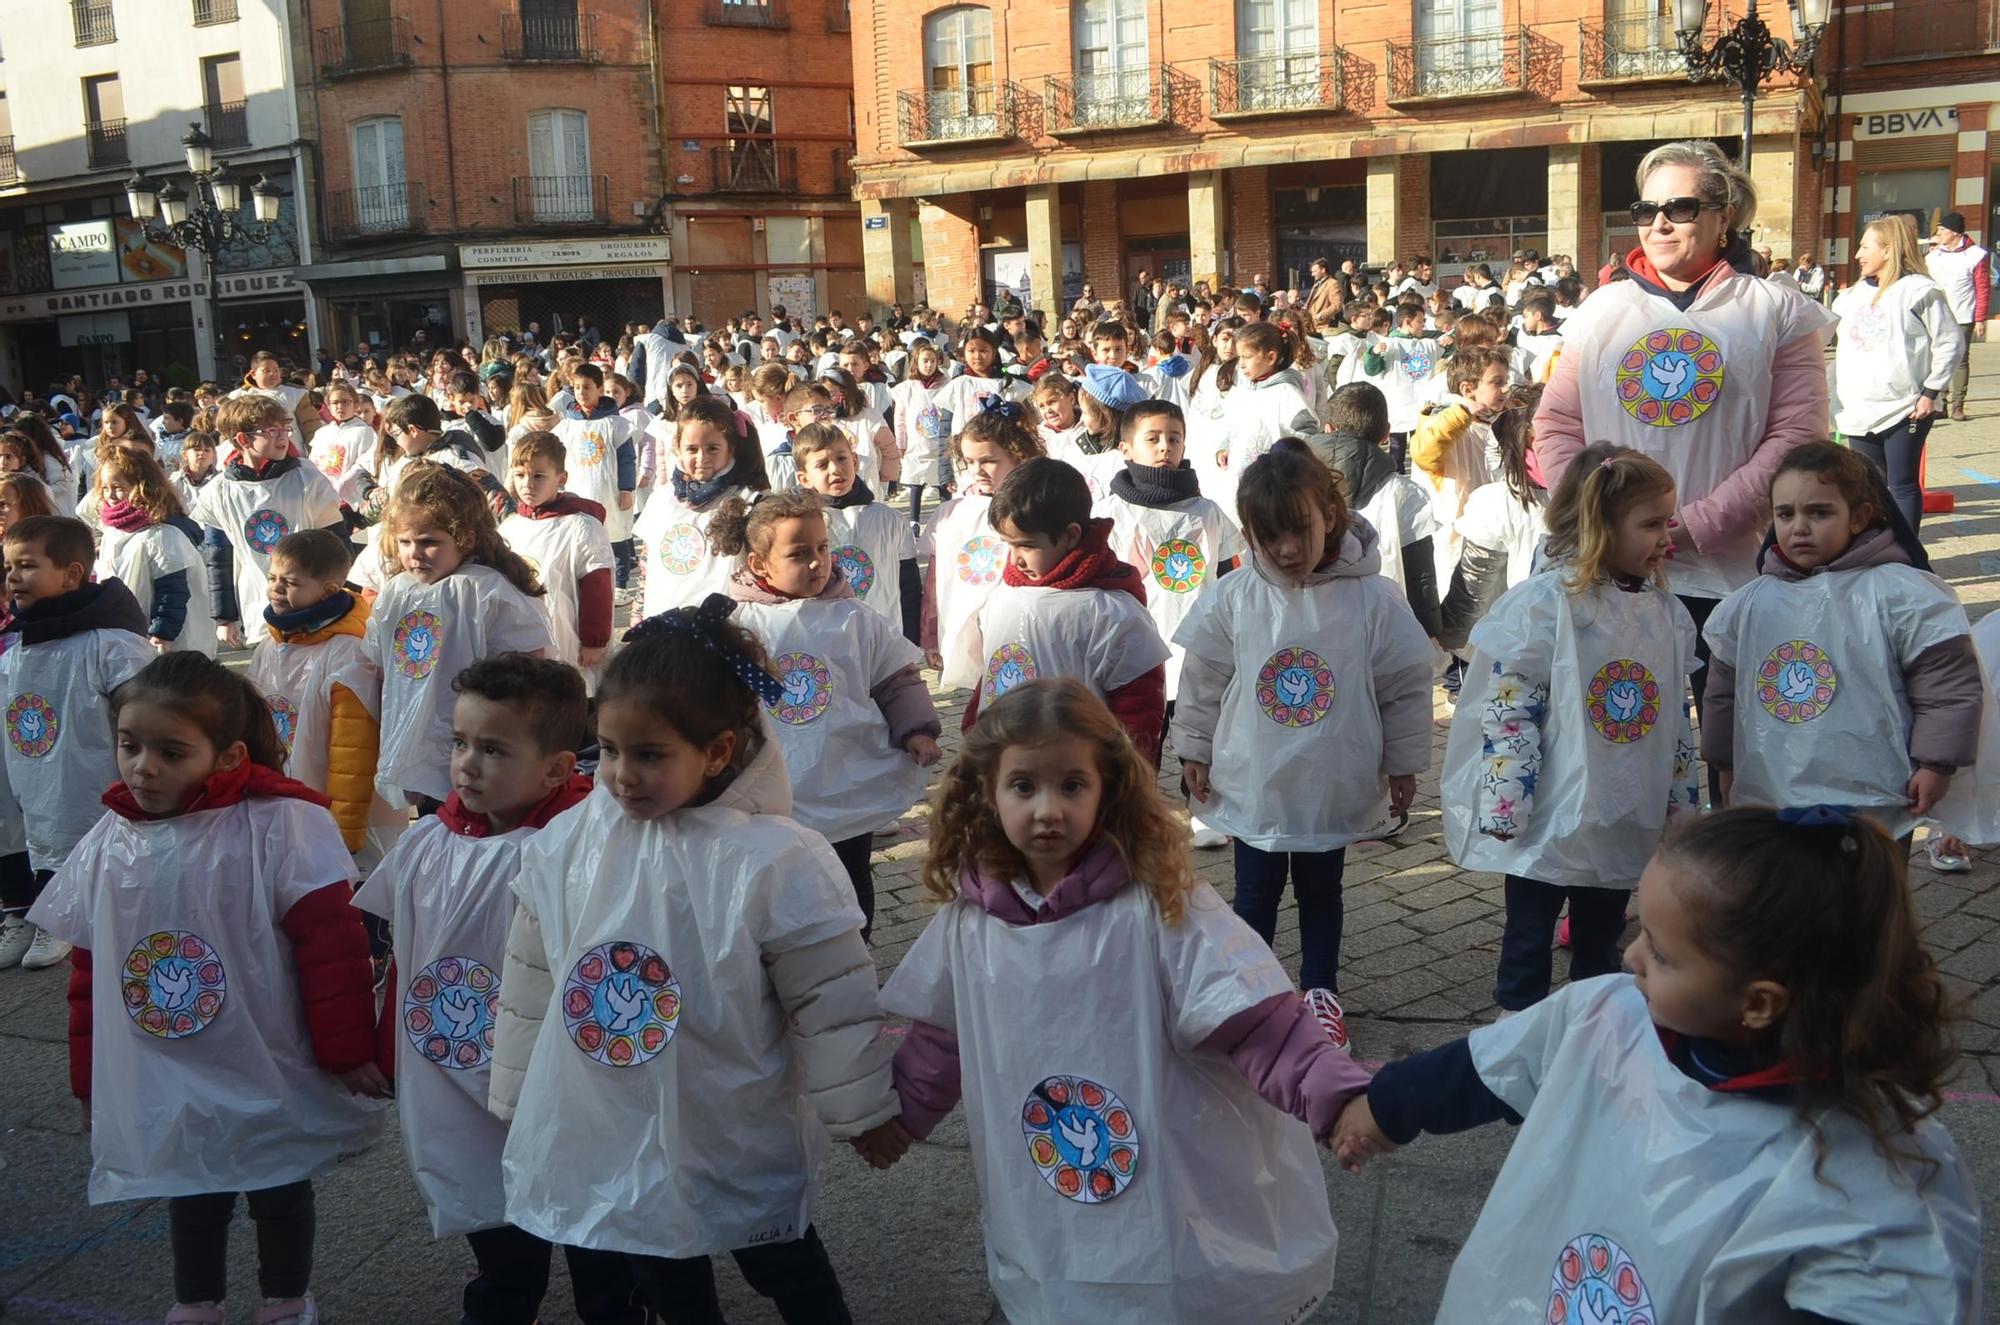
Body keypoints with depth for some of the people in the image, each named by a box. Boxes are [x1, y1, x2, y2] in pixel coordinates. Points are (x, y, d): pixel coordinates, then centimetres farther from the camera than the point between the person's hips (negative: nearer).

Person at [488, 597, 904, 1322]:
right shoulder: (565, 844, -8)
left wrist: (861, 1112, -6)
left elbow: (831, 1004, -13)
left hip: (738, 1140, -3)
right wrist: (518, 1100, 11)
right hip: (606, 1132, 4)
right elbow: (531, 982, 4)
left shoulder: (776, 862, -21)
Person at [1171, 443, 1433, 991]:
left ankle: (1319, 992, 33)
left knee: (1320, 891, 17)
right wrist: (1195, 750, 6)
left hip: (1334, 787, 0)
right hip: (1252, 784, 0)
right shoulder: (1233, 598, -9)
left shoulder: (1372, 600, -12)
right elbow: (1203, 679, 2)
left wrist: (1403, 766, 1)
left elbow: (1405, 685, -3)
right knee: (1254, 894, 12)